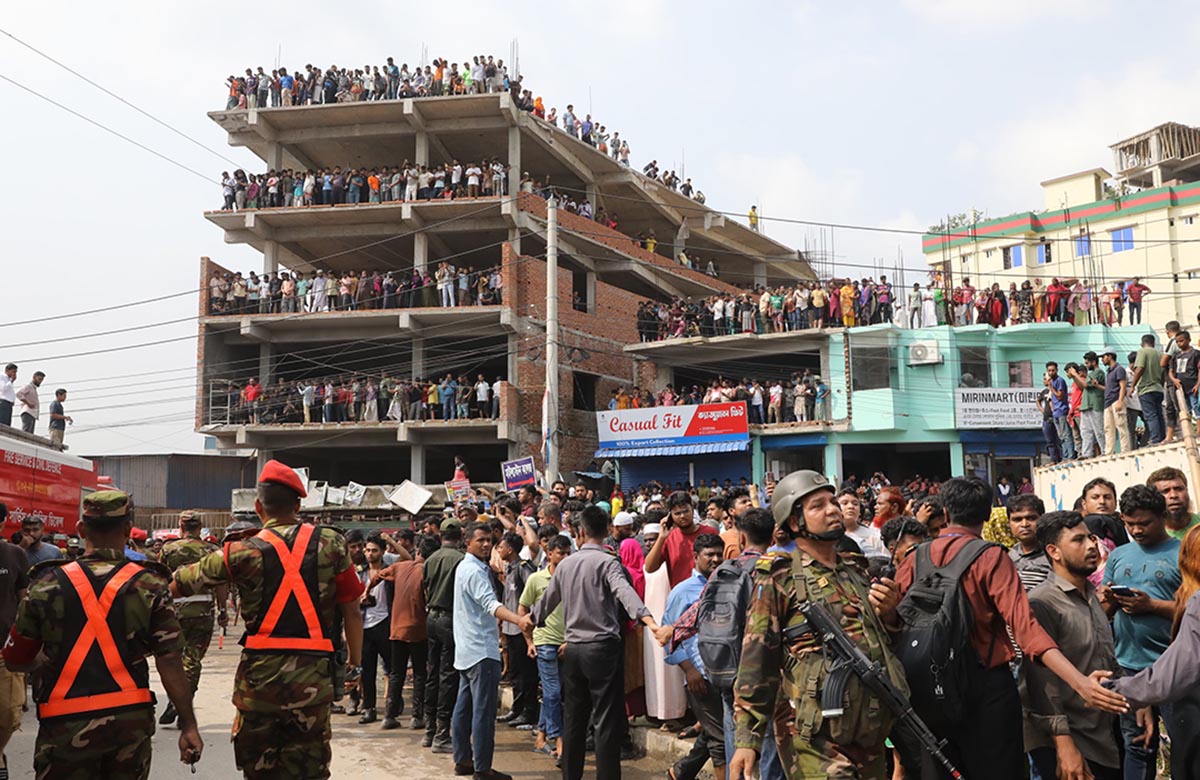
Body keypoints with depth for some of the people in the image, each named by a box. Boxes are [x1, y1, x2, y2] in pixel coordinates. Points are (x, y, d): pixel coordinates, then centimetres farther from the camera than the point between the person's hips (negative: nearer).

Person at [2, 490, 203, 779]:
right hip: (131, 720, 1)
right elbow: (170, 663, -9)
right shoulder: (149, 586, -6)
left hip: (66, 724, -1)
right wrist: (189, 726, -4)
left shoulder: (47, 584, -4)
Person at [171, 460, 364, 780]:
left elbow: (177, 586, 3)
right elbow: (352, 610, 2)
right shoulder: (331, 543, 0)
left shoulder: (243, 553, -3)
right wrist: (355, 663, 11)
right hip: (313, 675, 1)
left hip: (259, 674, 0)